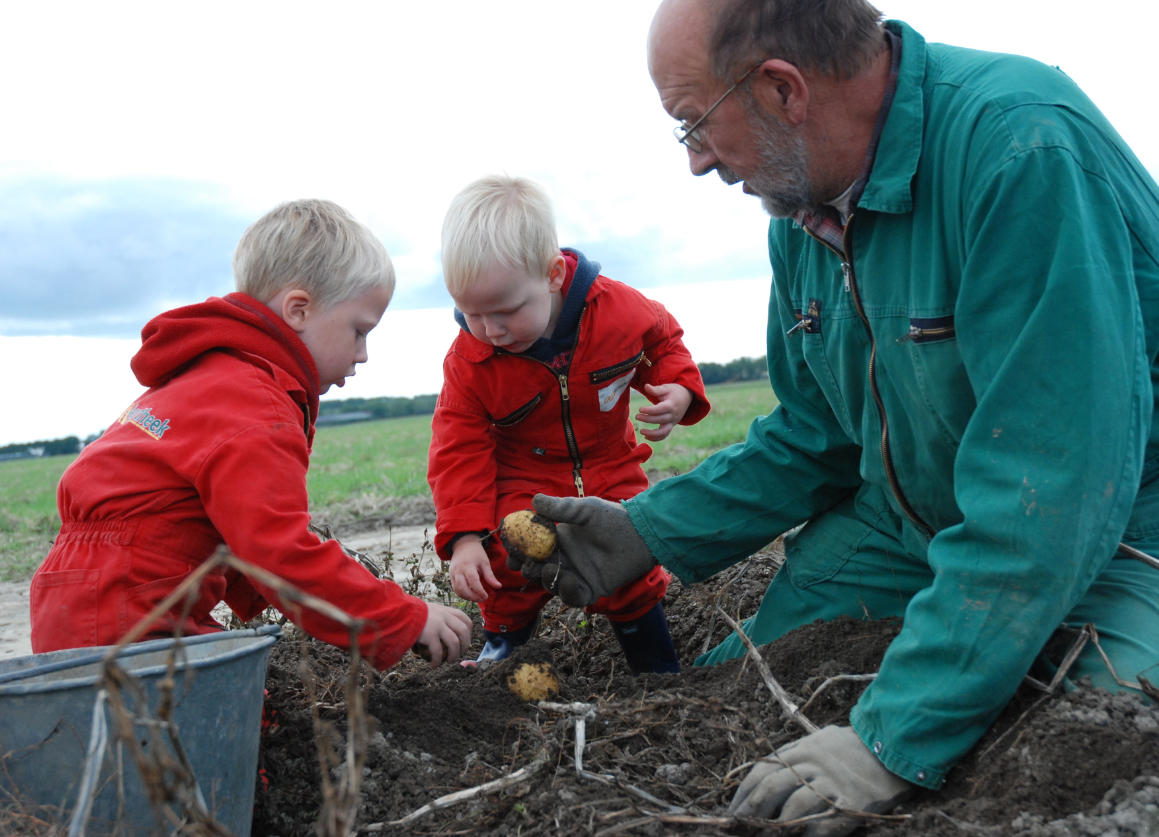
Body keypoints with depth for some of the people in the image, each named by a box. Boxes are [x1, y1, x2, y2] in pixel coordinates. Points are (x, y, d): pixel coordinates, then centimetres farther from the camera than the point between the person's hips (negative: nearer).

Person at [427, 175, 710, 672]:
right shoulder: (468, 360, -19)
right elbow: (459, 450, -16)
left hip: (610, 470, 1)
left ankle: (660, 671, 20)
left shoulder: (617, 309, -19)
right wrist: (463, 535, -26)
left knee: (631, 569, -5)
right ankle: (505, 640, 11)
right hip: (524, 482, -1)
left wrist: (678, 390, -17)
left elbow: (662, 342, 4)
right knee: (509, 560, -22)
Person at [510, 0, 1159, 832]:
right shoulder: (802, 211, -3)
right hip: (901, 522, 6)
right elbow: (813, 435, 7)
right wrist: (648, 532, -1)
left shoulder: (1023, 150, -29)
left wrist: (899, 738, -32)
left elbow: (1054, 482, -32)